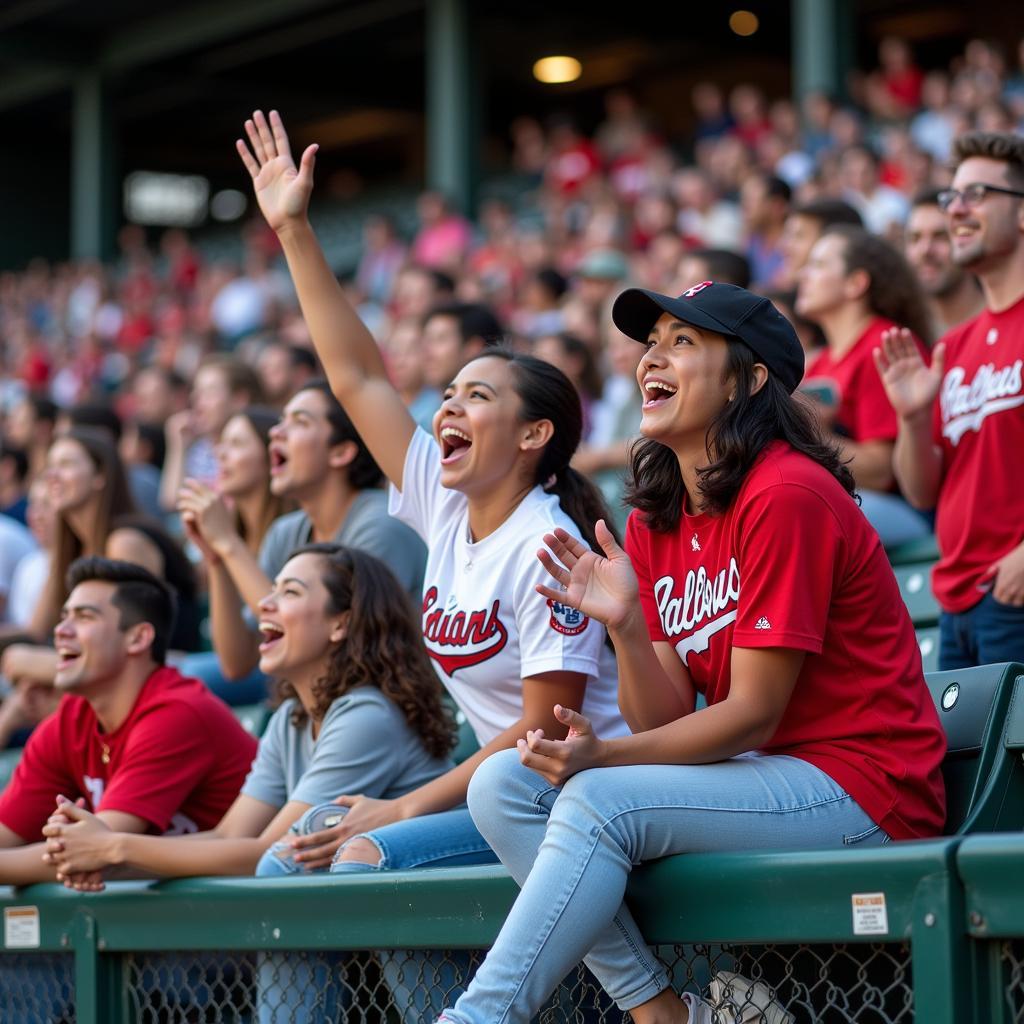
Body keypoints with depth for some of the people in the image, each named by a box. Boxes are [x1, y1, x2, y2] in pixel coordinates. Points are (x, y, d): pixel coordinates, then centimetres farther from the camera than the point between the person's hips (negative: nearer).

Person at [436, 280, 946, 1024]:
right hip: (760, 775, 9)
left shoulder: (787, 495, -15)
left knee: (600, 802, -28)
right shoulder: (653, 523, 9)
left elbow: (752, 714, -17)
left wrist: (603, 758, -24)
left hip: (861, 786, -9)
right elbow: (666, 721, 3)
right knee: (503, 785, -4)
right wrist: (624, 626, -15)